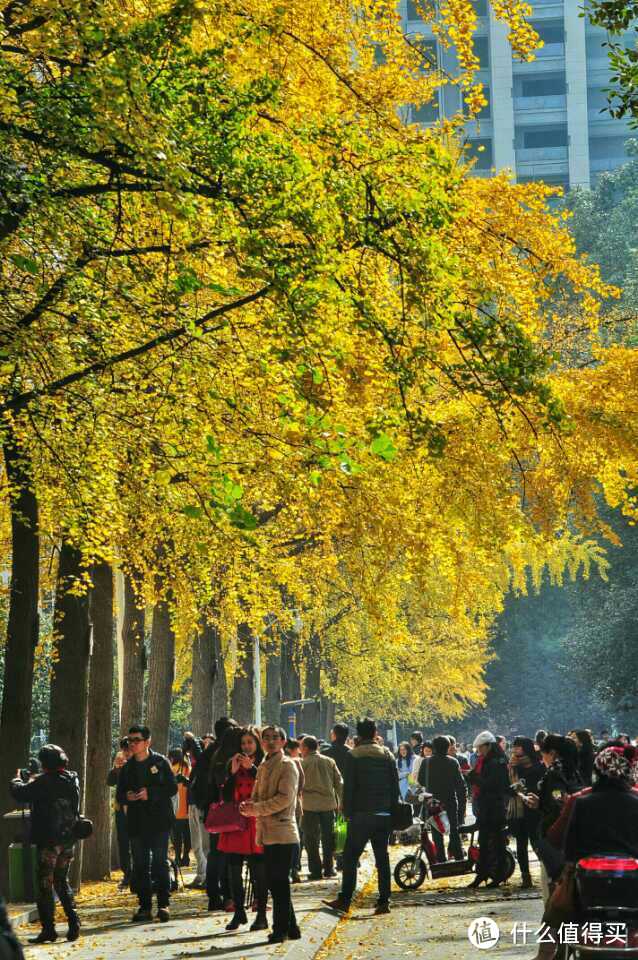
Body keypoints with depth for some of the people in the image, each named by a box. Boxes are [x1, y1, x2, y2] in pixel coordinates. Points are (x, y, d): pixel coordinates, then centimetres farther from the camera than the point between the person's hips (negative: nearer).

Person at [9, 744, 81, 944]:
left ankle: (48, 929, 0)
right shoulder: (72, 780, 6)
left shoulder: (44, 782, -16)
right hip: (67, 840, 7)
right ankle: (73, 922, 9)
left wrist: (17, 781, 10)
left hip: (48, 841, -7)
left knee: (45, 884, 1)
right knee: (62, 881, 18)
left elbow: (19, 793, -13)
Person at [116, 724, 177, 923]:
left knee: (160, 862, -5)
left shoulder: (160, 762, 0)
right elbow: (120, 794, 16)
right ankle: (144, 906, 11)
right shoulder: (127, 767, 14)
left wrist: (151, 793, -16)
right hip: (136, 822, 5)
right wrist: (127, 796, -7)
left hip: (159, 819, -5)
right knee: (140, 866, 6)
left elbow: (172, 788, -4)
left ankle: (163, 904, 1)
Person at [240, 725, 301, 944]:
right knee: (274, 882, 11)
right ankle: (291, 928, 20)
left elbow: (284, 798, -17)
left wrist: (256, 809, -19)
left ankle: (281, 928, 3)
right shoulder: (263, 766, 18)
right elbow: (257, 796, 20)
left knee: (280, 883, -4)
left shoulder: (287, 766, -8)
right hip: (267, 833, 8)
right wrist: (248, 805, -2)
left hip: (283, 833, -8)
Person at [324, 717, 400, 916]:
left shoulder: (354, 756, -6)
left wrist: (347, 813, -2)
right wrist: (392, 810, 13)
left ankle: (344, 900, 0)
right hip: (384, 815, 4)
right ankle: (383, 901, 6)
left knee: (350, 857, 2)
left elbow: (348, 788, -8)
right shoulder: (387, 755, 7)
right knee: (382, 858, 8)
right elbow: (395, 786, 8)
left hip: (361, 815, -4)